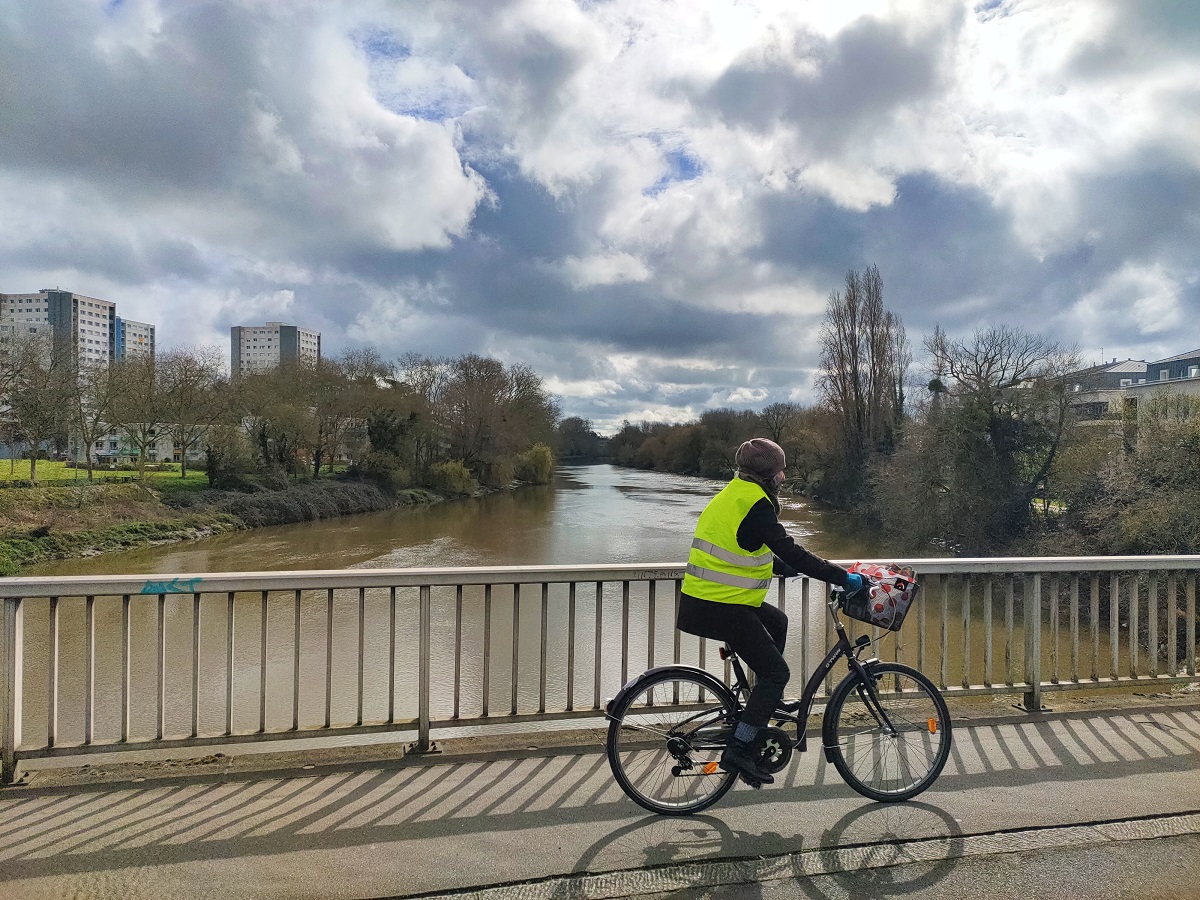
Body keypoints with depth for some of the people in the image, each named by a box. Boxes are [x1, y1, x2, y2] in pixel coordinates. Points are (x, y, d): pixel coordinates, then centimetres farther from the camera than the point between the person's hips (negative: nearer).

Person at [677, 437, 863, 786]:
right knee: (777, 673, 1)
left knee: (777, 622, 28)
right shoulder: (753, 502, -15)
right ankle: (738, 751, 2)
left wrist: (797, 570, 23)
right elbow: (789, 552, -20)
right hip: (722, 609, -10)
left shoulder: (735, 494, 15)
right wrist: (842, 577, -13)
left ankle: (763, 707, 32)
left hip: (704, 599, 10)